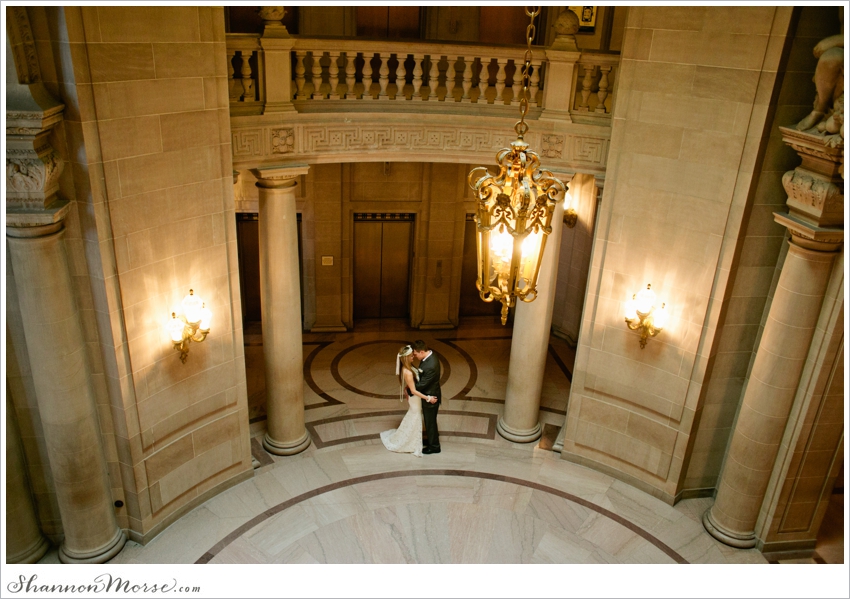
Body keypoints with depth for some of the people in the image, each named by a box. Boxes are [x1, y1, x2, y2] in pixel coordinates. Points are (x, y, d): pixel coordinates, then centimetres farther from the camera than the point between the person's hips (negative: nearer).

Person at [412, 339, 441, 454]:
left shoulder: (430, 366, -38)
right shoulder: (429, 354, -9)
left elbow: (422, 385, -26)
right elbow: (421, 375, 4)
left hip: (429, 398, -9)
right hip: (429, 395, 9)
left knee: (430, 422, 13)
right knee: (429, 420, 28)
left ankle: (434, 446, 33)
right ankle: (431, 439, 49)